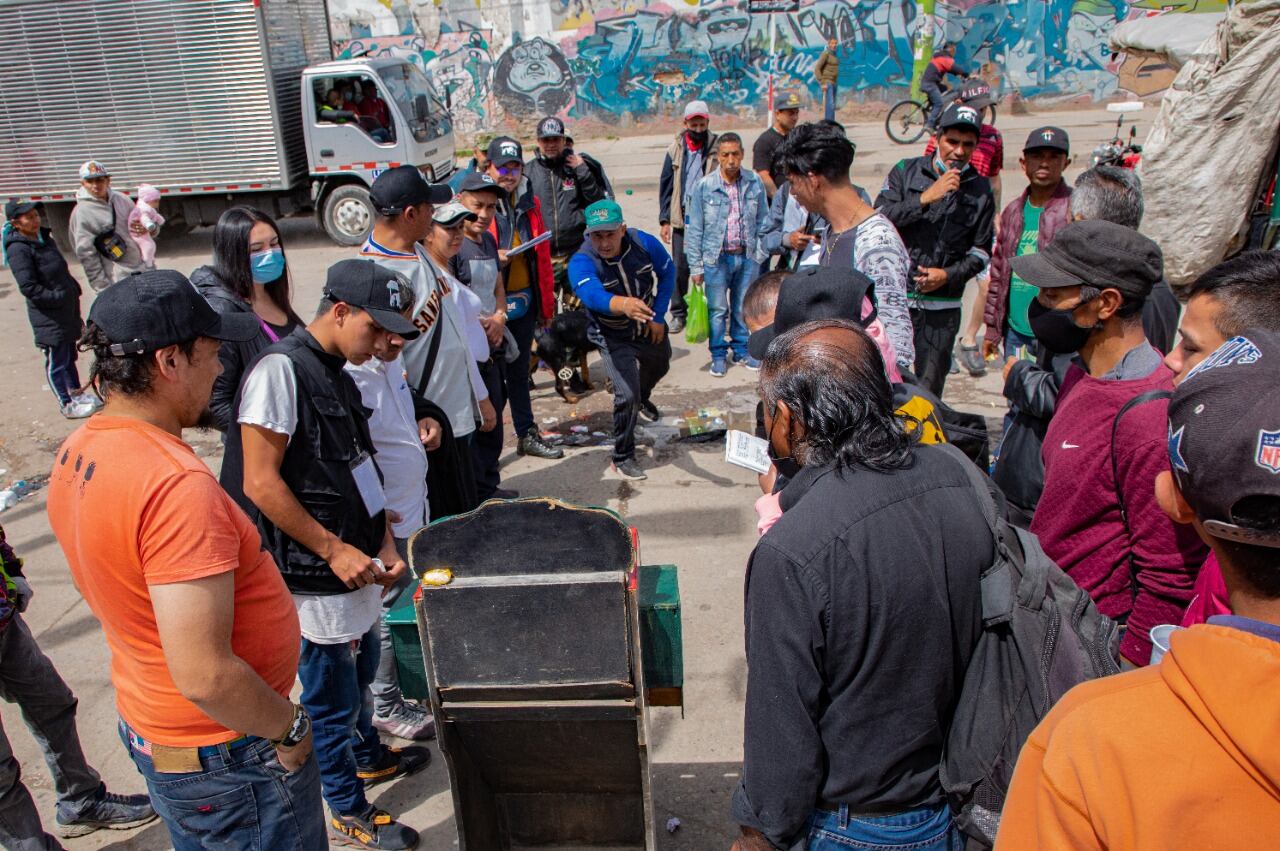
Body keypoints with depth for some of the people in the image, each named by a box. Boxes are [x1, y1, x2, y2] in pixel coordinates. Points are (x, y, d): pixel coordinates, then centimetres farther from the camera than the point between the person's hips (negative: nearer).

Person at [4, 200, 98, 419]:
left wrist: (73, 291, 10)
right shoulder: (18, 249, -16)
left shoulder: (45, 239, 10)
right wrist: (57, 298, -18)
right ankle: (67, 405, 12)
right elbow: (28, 287, -20)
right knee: (56, 360, 2)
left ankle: (76, 392, 36)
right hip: (48, 317, -8)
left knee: (69, 354, 21)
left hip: (67, 310, 8)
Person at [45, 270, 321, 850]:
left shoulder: (77, 453, -2)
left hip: (146, 728, 9)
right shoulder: (176, 484, -32)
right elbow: (205, 676, -33)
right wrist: (290, 730, -17)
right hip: (225, 755, -9)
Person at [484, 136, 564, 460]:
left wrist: (546, 302, 13)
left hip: (524, 300, 5)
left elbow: (543, 256, 13)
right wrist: (492, 259, -26)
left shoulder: (529, 202, 10)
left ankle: (527, 434, 30)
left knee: (519, 370, 18)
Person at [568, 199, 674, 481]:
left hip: (649, 327, 5)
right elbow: (591, 294, -56)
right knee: (627, 396, -17)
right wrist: (624, 304, -76)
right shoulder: (581, 262, -35)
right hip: (614, 337, -4)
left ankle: (643, 399, 67)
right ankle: (622, 458, 6)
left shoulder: (643, 243, -25)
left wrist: (658, 316, -10)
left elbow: (667, 271, -7)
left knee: (659, 365, 31)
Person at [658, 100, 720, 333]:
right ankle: (678, 313, 16)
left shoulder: (717, 147, -1)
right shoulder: (675, 150, 5)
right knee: (680, 268, 4)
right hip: (682, 219, 2)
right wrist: (664, 220, 2)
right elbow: (665, 186, 8)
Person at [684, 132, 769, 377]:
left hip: (747, 256, 2)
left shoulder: (755, 184, 0)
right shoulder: (704, 186, -6)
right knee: (717, 310, 4)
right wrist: (696, 266, -4)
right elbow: (694, 229, -3)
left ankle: (742, 350, 30)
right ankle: (718, 355, 19)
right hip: (716, 257, -2)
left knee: (744, 308, 13)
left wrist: (759, 253, 2)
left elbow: (763, 221, 9)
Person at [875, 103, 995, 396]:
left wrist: (949, 275, -8)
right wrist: (925, 198, -17)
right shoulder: (906, 171, 5)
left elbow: (981, 251, 9)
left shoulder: (981, 189, 8)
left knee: (929, 391, 3)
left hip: (941, 305, 1)